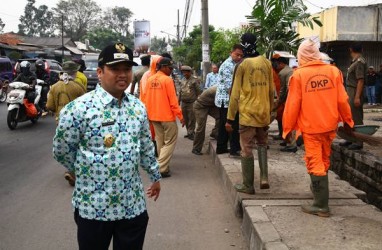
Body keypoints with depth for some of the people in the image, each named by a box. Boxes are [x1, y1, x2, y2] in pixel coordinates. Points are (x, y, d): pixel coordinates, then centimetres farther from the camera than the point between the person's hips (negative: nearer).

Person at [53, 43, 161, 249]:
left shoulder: (138, 107, 3)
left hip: (134, 205, 5)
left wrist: (155, 175, 22)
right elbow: (61, 151, -6)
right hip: (93, 207, -4)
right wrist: (88, 172, 5)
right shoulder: (79, 108, -16)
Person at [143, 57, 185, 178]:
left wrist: (149, 113, 21)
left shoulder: (150, 80, 6)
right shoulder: (167, 80, -14)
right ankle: (161, 168, -6)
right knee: (169, 142, 2)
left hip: (154, 116, 7)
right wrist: (180, 116, -9)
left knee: (160, 142, 17)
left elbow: (145, 99, 11)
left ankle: (162, 165, 22)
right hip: (167, 116, -7)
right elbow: (173, 101, -15)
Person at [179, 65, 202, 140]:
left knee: (191, 119, -3)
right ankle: (189, 132, 21)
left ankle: (191, 133, 5)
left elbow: (199, 91, -7)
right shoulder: (183, 80, 11)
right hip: (184, 103, 6)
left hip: (192, 103, -6)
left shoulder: (195, 80, -7)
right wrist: (179, 100, 18)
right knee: (185, 119, 10)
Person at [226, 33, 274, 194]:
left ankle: (248, 186, 10)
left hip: (247, 113, -4)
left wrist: (230, 118, -3)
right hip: (264, 113, 4)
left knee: (247, 149, 4)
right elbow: (271, 91, 9)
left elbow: (235, 94, -8)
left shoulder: (242, 65, -8)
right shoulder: (267, 63, 4)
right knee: (262, 144, 22)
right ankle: (264, 177, 9)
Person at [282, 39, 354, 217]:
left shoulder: (299, 75, -11)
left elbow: (292, 104, -10)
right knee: (324, 160, 21)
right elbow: (342, 100, 1)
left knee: (315, 163, 1)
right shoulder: (333, 71, -2)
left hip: (310, 127, -4)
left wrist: (288, 128, -1)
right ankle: (319, 188, 41)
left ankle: (321, 205, 1)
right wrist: (347, 120, 15)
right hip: (329, 124, 4)